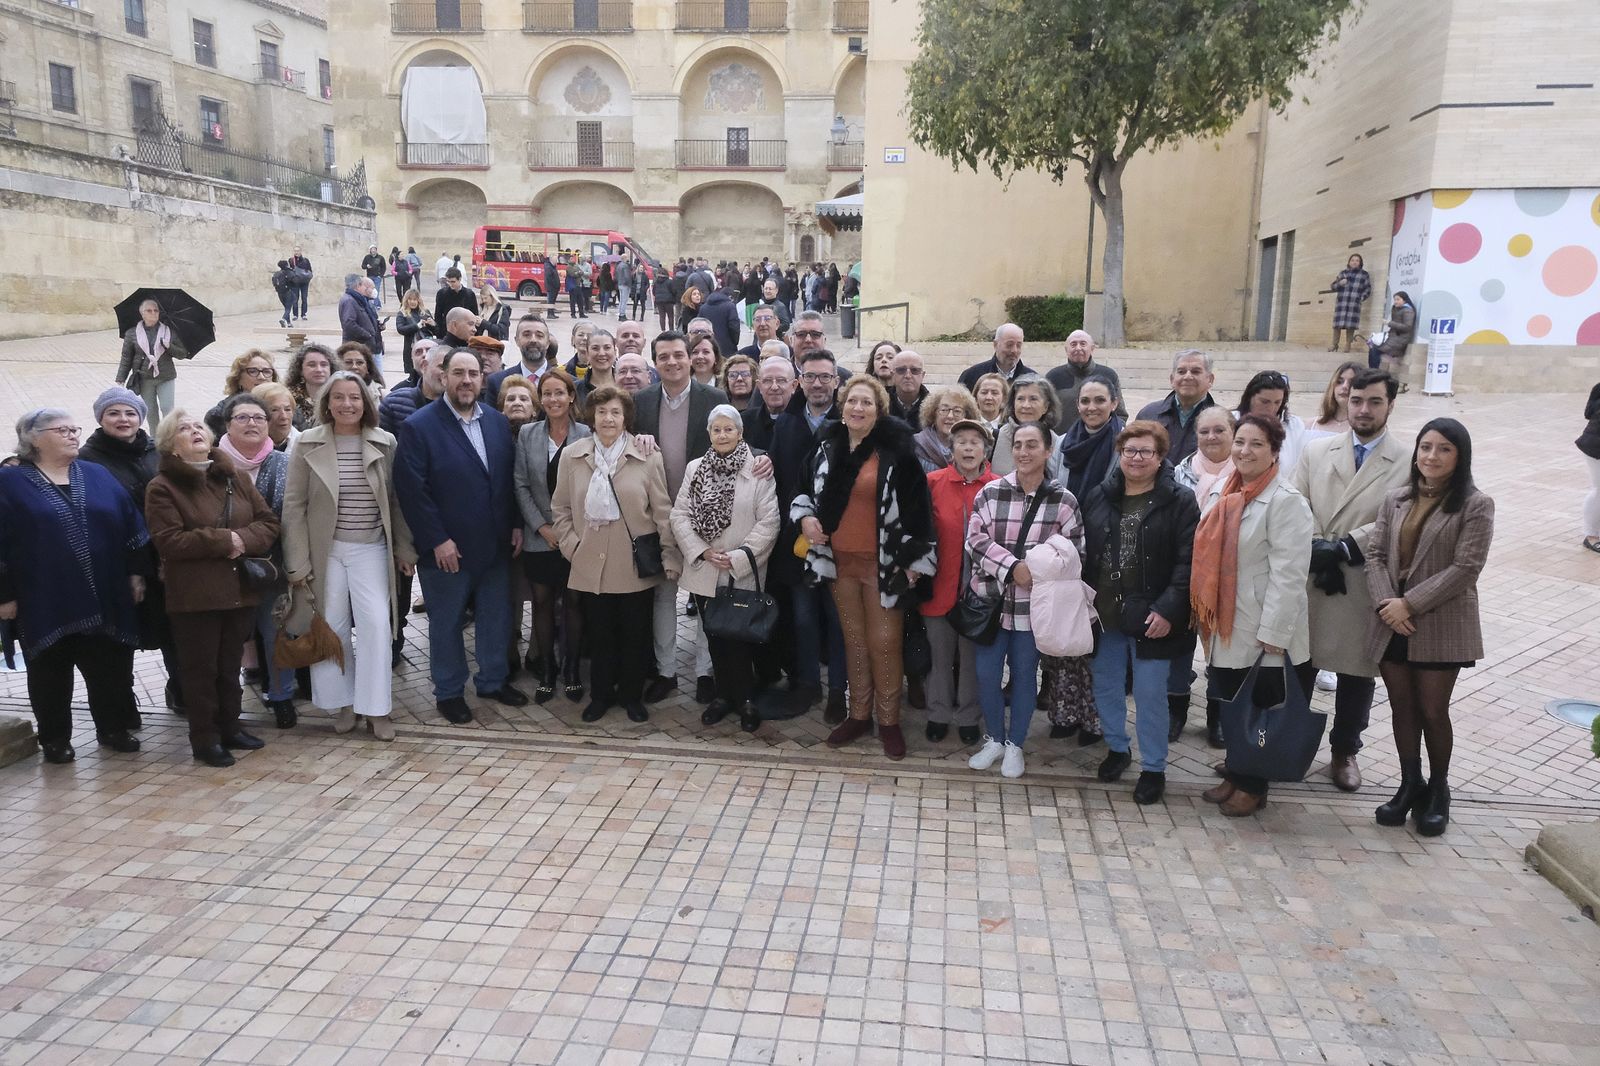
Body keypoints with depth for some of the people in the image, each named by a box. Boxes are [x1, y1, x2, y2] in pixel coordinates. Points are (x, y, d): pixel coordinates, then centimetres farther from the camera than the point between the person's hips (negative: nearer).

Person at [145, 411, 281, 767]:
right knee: (201, 668, 5)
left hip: (240, 590, 5)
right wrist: (224, 540, -17)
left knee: (230, 665, 16)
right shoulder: (162, 488, -5)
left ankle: (229, 727, 30)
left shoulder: (237, 479, 10)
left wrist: (244, 540, -15)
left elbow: (269, 522, 5)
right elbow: (169, 541, -16)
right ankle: (205, 738, 17)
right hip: (194, 595, -4)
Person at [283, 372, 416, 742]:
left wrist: (405, 550, 5)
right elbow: (294, 506, -2)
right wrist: (298, 562, -6)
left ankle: (375, 707, 4)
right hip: (326, 549, 0)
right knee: (333, 626, 7)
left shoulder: (385, 443, -1)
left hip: (371, 549, 0)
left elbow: (396, 501, 6)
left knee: (376, 624, -8)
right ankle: (343, 702, 24)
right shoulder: (308, 444, -4)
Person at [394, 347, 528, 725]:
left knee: (497, 618, 15)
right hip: (446, 549, -5)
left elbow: (510, 477, 10)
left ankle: (493, 680, 34)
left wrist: (516, 524, 4)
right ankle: (449, 692, 25)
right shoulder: (419, 426, -11)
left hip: (496, 544, 5)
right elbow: (411, 489, -15)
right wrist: (437, 540, -18)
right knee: (447, 623, 10)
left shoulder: (497, 421, 6)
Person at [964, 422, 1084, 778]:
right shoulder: (991, 492, -2)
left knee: (1024, 674, 10)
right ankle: (994, 739, 29)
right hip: (991, 598, 1)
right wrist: (1013, 567, -19)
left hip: (1033, 604, -1)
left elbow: (1075, 552, -1)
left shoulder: (1064, 501, -4)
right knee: (986, 673, 7)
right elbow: (975, 539, -8)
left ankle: (1015, 745, 29)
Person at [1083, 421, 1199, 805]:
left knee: (1150, 695, 3)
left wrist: (1168, 609, -19)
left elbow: (1188, 561, -12)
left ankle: (1153, 768, 19)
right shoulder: (1099, 496, 6)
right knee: (1106, 686, 16)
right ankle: (1117, 748, 38)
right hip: (1105, 614, 5)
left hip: (1151, 618, -4)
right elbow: (1085, 552, 9)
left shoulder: (1179, 501, -7)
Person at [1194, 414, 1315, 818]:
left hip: (1261, 632, -6)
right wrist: (1202, 612, 12)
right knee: (1230, 705, 16)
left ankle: (1252, 786, 23)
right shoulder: (1221, 492, 8)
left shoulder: (1286, 501, -15)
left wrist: (1273, 633, -20)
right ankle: (1235, 774, 31)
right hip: (1224, 626, 6)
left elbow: (1288, 573, -18)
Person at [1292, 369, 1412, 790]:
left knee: (1357, 672, 11)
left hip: (1366, 585, -2)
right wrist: (1317, 548, -15)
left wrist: (1344, 547, -18)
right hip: (1308, 578, 2)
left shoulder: (1409, 462, -2)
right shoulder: (1317, 451, 8)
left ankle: (1345, 751, 30)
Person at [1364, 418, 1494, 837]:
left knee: (1433, 712, 5)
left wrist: (1409, 603, -16)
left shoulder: (1475, 505, -6)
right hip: (1392, 624, 4)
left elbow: (1465, 568, -13)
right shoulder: (1395, 499, 7)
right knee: (1402, 708, 11)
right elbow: (1376, 556, 4)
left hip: (1441, 626, -4)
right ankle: (1410, 784, 27)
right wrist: (1385, 604, -11)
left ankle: (1438, 790, 26)